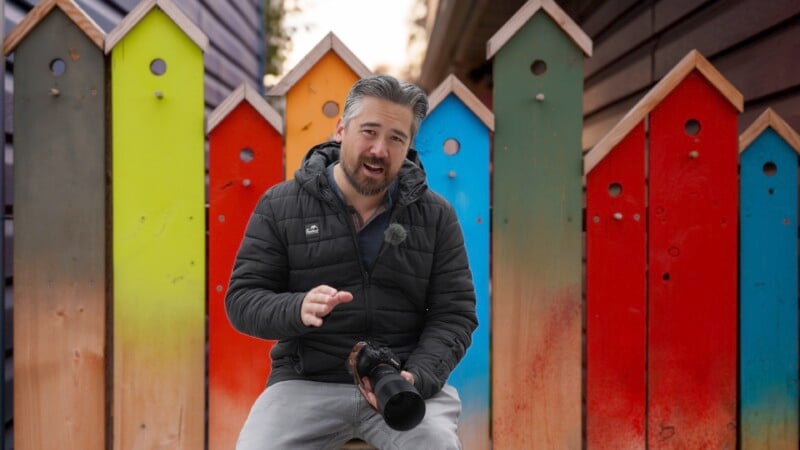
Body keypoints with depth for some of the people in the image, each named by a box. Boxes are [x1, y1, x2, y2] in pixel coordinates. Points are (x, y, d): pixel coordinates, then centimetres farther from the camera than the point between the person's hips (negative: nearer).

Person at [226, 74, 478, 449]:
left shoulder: (436, 216, 5)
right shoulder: (280, 207, 3)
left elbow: (454, 313, 3)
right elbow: (242, 300, 1)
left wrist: (416, 378, -16)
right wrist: (297, 309, -22)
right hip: (307, 382, 0)